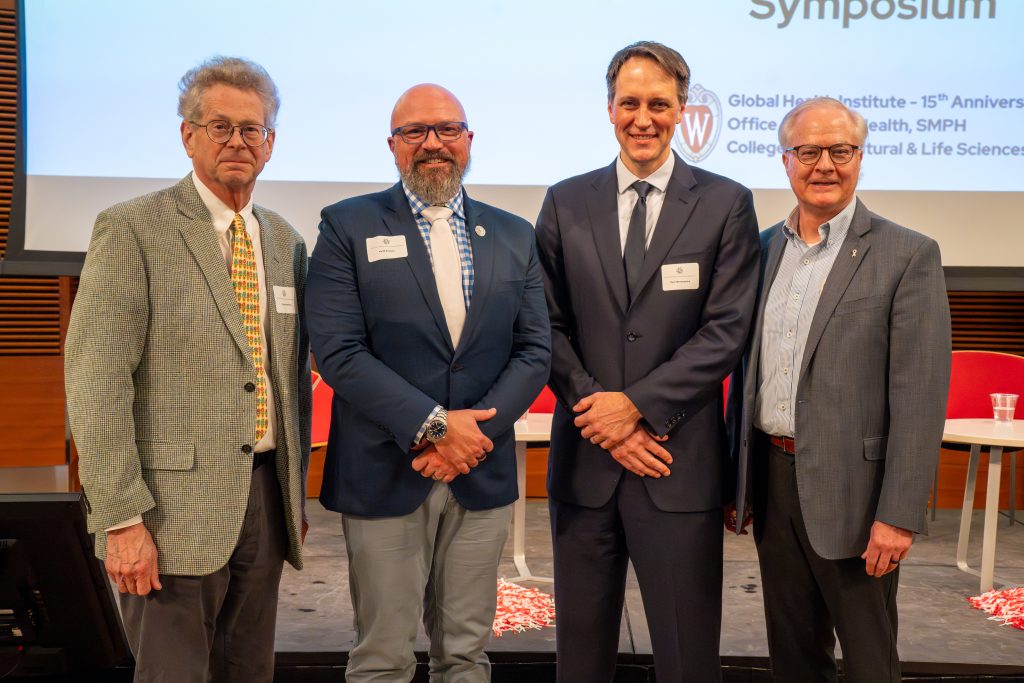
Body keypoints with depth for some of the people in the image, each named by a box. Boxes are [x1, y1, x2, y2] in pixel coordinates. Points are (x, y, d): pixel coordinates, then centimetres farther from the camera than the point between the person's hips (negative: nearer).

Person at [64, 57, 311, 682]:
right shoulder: (132, 230, -7)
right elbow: (96, 378, -13)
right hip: (177, 506, -6)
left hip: (265, 496, 6)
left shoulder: (285, 241, 12)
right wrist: (122, 518, -17)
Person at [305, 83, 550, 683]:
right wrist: (432, 424, -16)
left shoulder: (514, 236, 10)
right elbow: (337, 351, -10)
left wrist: (474, 432, -10)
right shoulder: (348, 226, 0)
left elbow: (535, 350, 4)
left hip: (482, 476, 3)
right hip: (383, 476, -2)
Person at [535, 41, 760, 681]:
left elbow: (726, 331, -6)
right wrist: (600, 417, -8)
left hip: (680, 462, -2)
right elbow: (550, 326, 3)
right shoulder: (566, 203, 7)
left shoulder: (726, 204, 1)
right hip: (584, 459, 2)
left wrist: (638, 405, -13)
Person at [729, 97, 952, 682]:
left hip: (850, 490, -5)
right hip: (771, 480, 5)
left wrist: (899, 515, -17)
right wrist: (735, 481, 12)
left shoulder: (908, 255, -8)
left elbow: (919, 396, -13)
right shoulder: (765, 250, 8)